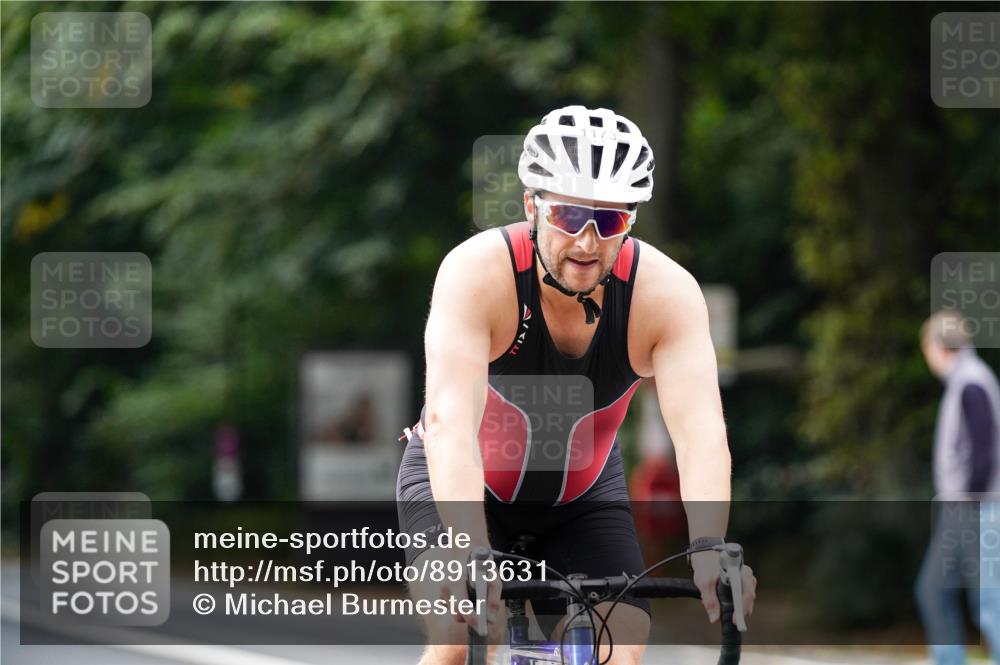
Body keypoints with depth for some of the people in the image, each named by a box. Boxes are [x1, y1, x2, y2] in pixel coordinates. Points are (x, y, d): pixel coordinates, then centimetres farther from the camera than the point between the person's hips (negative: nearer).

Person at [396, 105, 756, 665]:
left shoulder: (666, 292, -26)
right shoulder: (478, 272, -31)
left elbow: (700, 432, -37)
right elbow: (449, 422, -43)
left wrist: (710, 551, -55)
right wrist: (470, 553, -59)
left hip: (583, 495, 2)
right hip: (461, 486, -2)